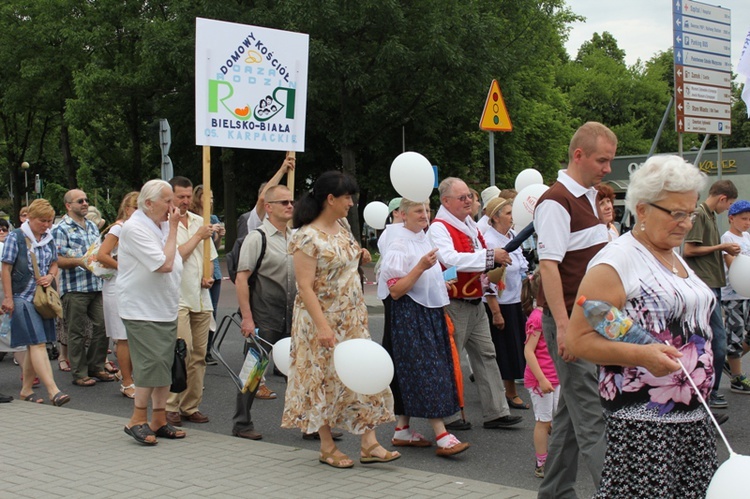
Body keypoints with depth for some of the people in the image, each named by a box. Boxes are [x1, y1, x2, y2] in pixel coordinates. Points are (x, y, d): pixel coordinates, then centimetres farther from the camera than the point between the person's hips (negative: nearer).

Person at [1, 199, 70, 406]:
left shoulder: (48, 239, 11)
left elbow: (54, 264, 21)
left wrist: (50, 276, -2)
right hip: (23, 298, -6)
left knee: (35, 345, 9)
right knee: (37, 343, -13)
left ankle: (26, 389, 19)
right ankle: (53, 391, -19)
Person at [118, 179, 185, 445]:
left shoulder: (162, 225, 12)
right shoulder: (134, 228, -16)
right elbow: (164, 263, -21)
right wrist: (173, 229, -15)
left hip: (166, 309, 9)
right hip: (142, 311, -9)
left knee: (164, 364, 9)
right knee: (152, 363, -12)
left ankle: (159, 420, 16)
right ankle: (137, 420, 1)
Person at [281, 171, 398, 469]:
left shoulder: (342, 226, 6)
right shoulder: (308, 237, -18)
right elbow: (305, 287, -22)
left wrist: (360, 257, 5)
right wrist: (322, 326, -27)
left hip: (352, 318, 8)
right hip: (323, 320, -8)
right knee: (324, 379, 4)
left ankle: (369, 444, 9)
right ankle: (327, 447, 17)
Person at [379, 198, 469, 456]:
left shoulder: (425, 240, 14)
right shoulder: (399, 245, -12)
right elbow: (395, 290, -18)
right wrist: (420, 267, -25)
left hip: (430, 313, 8)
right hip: (410, 315, -8)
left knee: (413, 373, 10)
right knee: (427, 370, -11)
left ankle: (402, 430, 16)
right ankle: (442, 436, -13)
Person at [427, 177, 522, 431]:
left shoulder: (469, 224, 14)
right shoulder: (439, 228, -14)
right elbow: (451, 259, -30)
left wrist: (493, 266, 8)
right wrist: (490, 256, -30)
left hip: (475, 303, 9)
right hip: (453, 305, -9)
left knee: (486, 356, 9)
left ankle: (496, 412, 14)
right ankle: (448, 416, 11)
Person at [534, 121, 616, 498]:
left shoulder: (588, 198, 16)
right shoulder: (556, 202, -13)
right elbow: (548, 266, -19)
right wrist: (563, 326, -24)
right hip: (570, 322, -9)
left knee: (572, 408, 13)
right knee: (591, 414, -8)